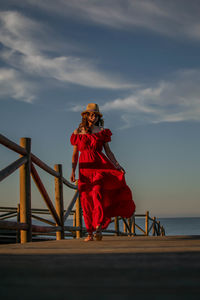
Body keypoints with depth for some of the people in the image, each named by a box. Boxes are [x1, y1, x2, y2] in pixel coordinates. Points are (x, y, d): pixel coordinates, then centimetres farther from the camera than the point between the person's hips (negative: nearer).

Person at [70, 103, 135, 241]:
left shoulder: (102, 131, 13)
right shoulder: (78, 132, 13)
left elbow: (108, 151, 11)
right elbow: (75, 154, 13)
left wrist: (117, 165, -2)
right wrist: (73, 171, 4)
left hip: (100, 165, -1)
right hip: (85, 167, 1)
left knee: (98, 191, -25)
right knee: (86, 199, -4)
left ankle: (98, 226, -28)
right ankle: (90, 233, 3)